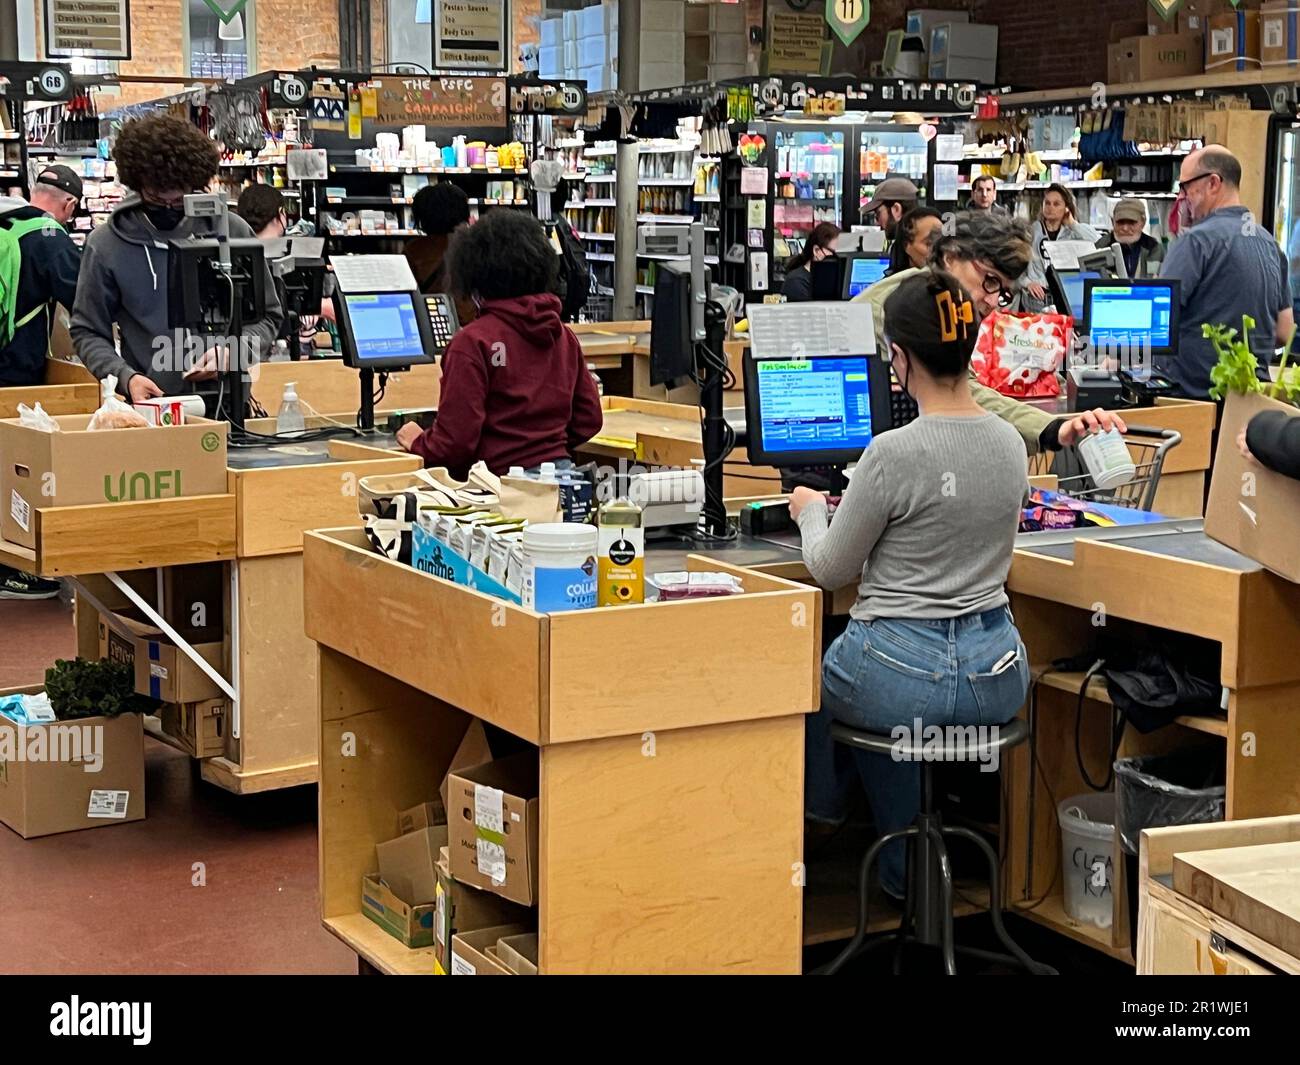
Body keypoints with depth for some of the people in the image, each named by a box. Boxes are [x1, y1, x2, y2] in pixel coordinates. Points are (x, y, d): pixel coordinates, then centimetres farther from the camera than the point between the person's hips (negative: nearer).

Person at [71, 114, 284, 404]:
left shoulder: (232, 232, 3)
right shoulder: (106, 245, 2)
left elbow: (267, 317, 11)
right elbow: (88, 333, 8)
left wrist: (231, 352, -8)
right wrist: (125, 377, -10)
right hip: (149, 406, 0)